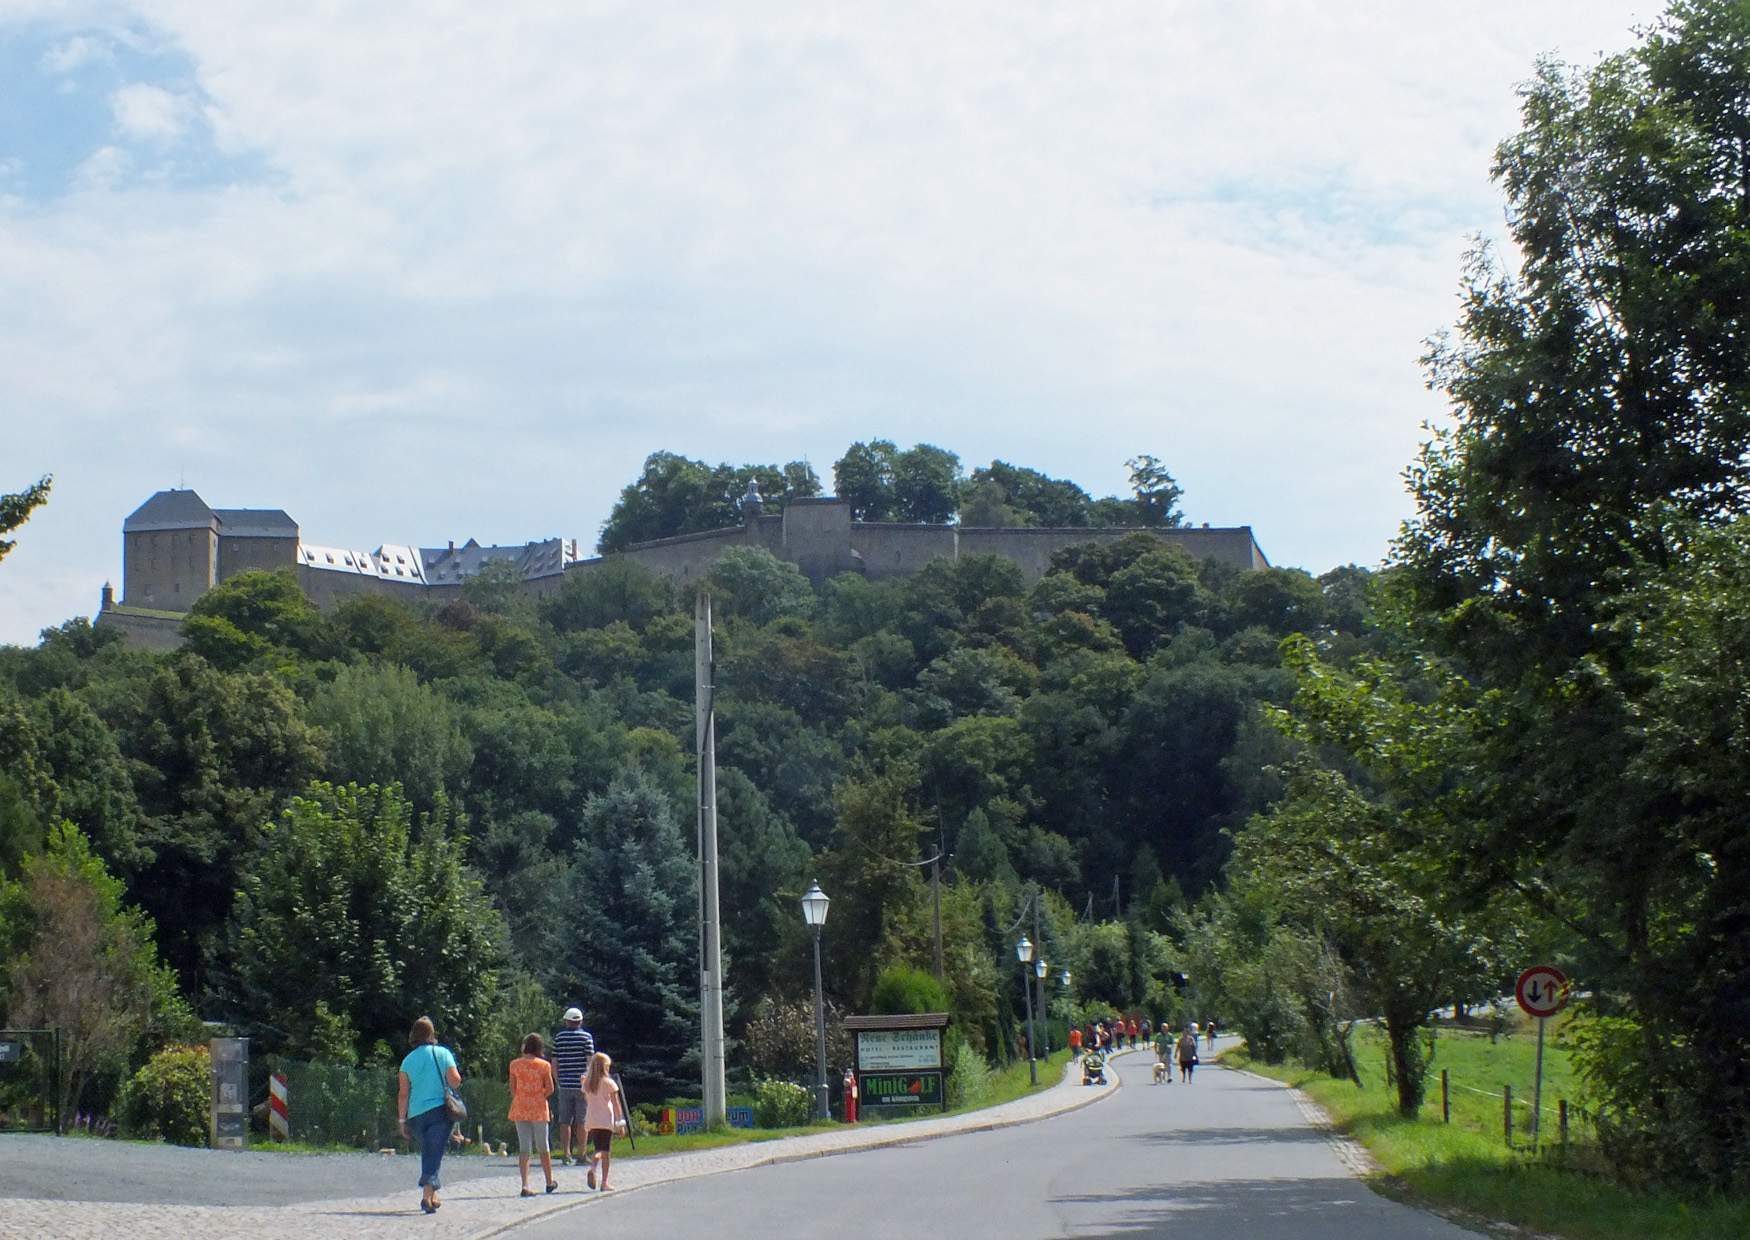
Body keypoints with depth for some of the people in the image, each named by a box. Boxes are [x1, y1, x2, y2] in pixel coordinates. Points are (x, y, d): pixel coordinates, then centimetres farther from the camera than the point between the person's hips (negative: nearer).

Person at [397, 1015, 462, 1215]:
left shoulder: (408, 1060, 4)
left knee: (427, 1153, 19)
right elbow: (455, 1081, -8)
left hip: (416, 1115, 3)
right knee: (433, 1155, -5)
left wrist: (402, 1120, 7)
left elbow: (403, 1094, 3)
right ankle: (427, 1194, -21)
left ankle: (433, 1195, 21)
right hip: (439, 1110, -3)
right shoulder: (443, 1054, -1)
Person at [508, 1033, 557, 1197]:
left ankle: (525, 1185, -8)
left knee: (524, 1147, 2)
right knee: (543, 1147, 12)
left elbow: (512, 1089, 3)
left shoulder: (515, 1064, 0)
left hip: (520, 1109, 1)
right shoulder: (544, 1065, -6)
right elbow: (550, 1089, -4)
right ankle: (549, 1182, 25)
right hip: (538, 1109, -1)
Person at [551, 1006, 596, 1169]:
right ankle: (581, 1154, 3)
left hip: (565, 1084, 2)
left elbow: (554, 1063, 6)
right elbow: (590, 1061, -6)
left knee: (565, 1121, 6)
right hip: (582, 1084, -2)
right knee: (582, 1121, 2)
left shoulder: (559, 1037, 5)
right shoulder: (586, 1037, -1)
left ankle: (566, 1155, 5)